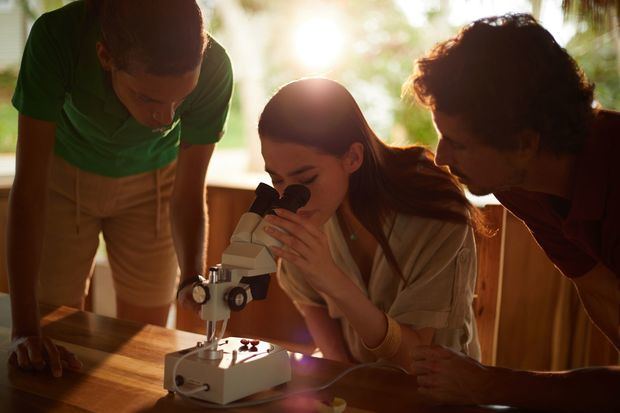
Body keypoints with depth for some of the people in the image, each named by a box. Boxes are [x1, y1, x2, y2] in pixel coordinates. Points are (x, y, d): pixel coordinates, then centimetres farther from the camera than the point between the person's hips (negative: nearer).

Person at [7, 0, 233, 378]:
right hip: (65, 174, 0)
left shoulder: (212, 69, -34)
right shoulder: (56, 37, -37)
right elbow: (30, 183, -34)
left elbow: (188, 194, -21)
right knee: (57, 330, 3)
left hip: (151, 184, 1)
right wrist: (25, 329, -37)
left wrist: (195, 279, -38)